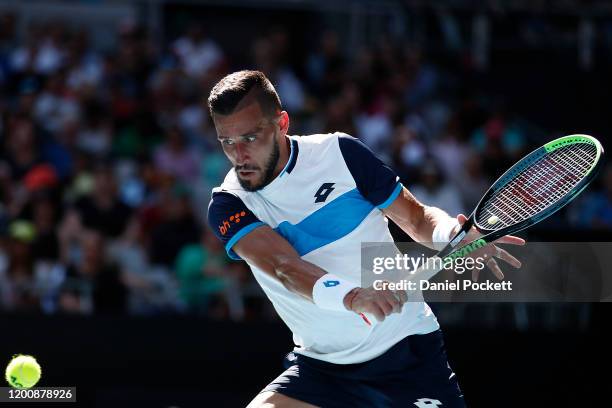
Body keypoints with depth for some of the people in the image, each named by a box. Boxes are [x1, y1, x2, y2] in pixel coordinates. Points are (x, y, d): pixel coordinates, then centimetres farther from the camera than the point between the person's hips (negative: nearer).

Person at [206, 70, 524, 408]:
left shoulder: (338, 153, -5)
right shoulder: (228, 205, -7)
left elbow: (416, 218, 4)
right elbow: (282, 266, -26)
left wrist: (453, 233, -20)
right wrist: (351, 297, -44)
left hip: (406, 349, 0)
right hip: (321, 365, 1)